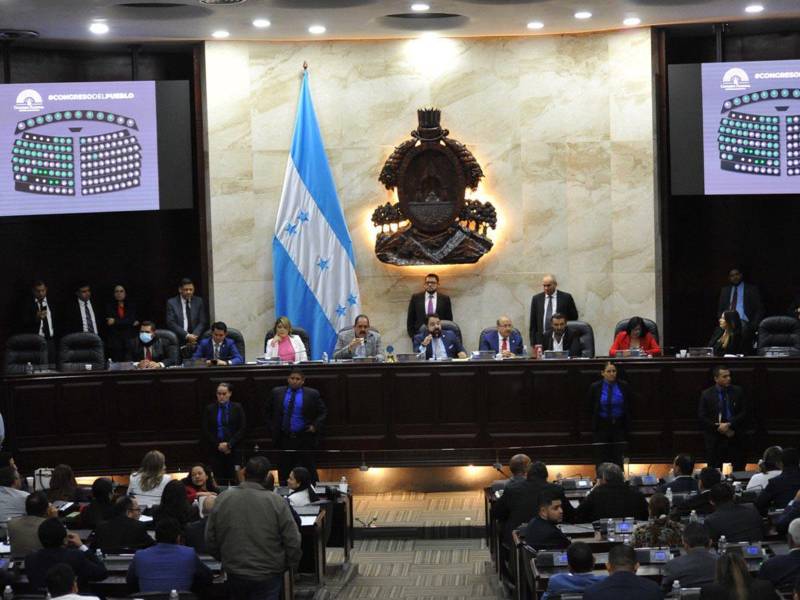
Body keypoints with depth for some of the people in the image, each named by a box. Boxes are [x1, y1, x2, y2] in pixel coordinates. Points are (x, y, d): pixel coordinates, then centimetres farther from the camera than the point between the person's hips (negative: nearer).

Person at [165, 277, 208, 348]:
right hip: (179, 341, -2)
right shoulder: (171, 302, 5)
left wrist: (195, 335, -10)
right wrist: (187, 336, -13)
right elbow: (171, 323, -3)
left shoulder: (199, 301, 12)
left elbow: (203, 322, 8)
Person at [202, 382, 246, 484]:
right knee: (218, 480, -6)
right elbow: (206, 431, 5)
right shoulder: (210, 409, 8)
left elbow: (242, 429, 0)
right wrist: (218, 445, -6)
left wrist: (229, 444, -9)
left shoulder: (237, 408, 6)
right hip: (215, 451, 1)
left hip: (233, 450, -1)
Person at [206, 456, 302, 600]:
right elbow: (293, 541, -10)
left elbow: (210, 539, 5)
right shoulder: (277, 502, -14)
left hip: (234, 574, 3)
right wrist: (291, 565, 7)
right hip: (268, 576, -3)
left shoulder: (222, 500, -4)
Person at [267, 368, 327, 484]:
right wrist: (273, 426, 8)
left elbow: (323, 412, 6)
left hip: (305, 439, -2)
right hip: (284, 439, 2)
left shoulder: (312, 394, -3)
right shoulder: (277, 392, 4)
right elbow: (268, 411, 17)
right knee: (284, 471, 7)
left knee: (309, 470, 2)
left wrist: (315, 426, -5)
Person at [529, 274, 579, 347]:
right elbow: (533, 322, 10)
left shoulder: (566, 298, 3)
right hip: (542, 340, 2)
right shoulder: (536, 299, 9)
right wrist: (533, 343, 3)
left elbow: (574, 318, 5)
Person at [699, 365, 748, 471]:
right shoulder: (706, 394, 0)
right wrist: (718, 427, -12)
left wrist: (729, 424, -13)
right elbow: (702, 417, -2)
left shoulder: (738, 391, 3)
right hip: (715, 439, -1)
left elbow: (744, 413, 0)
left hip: (736, 438, 1)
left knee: (739, 470, 1)